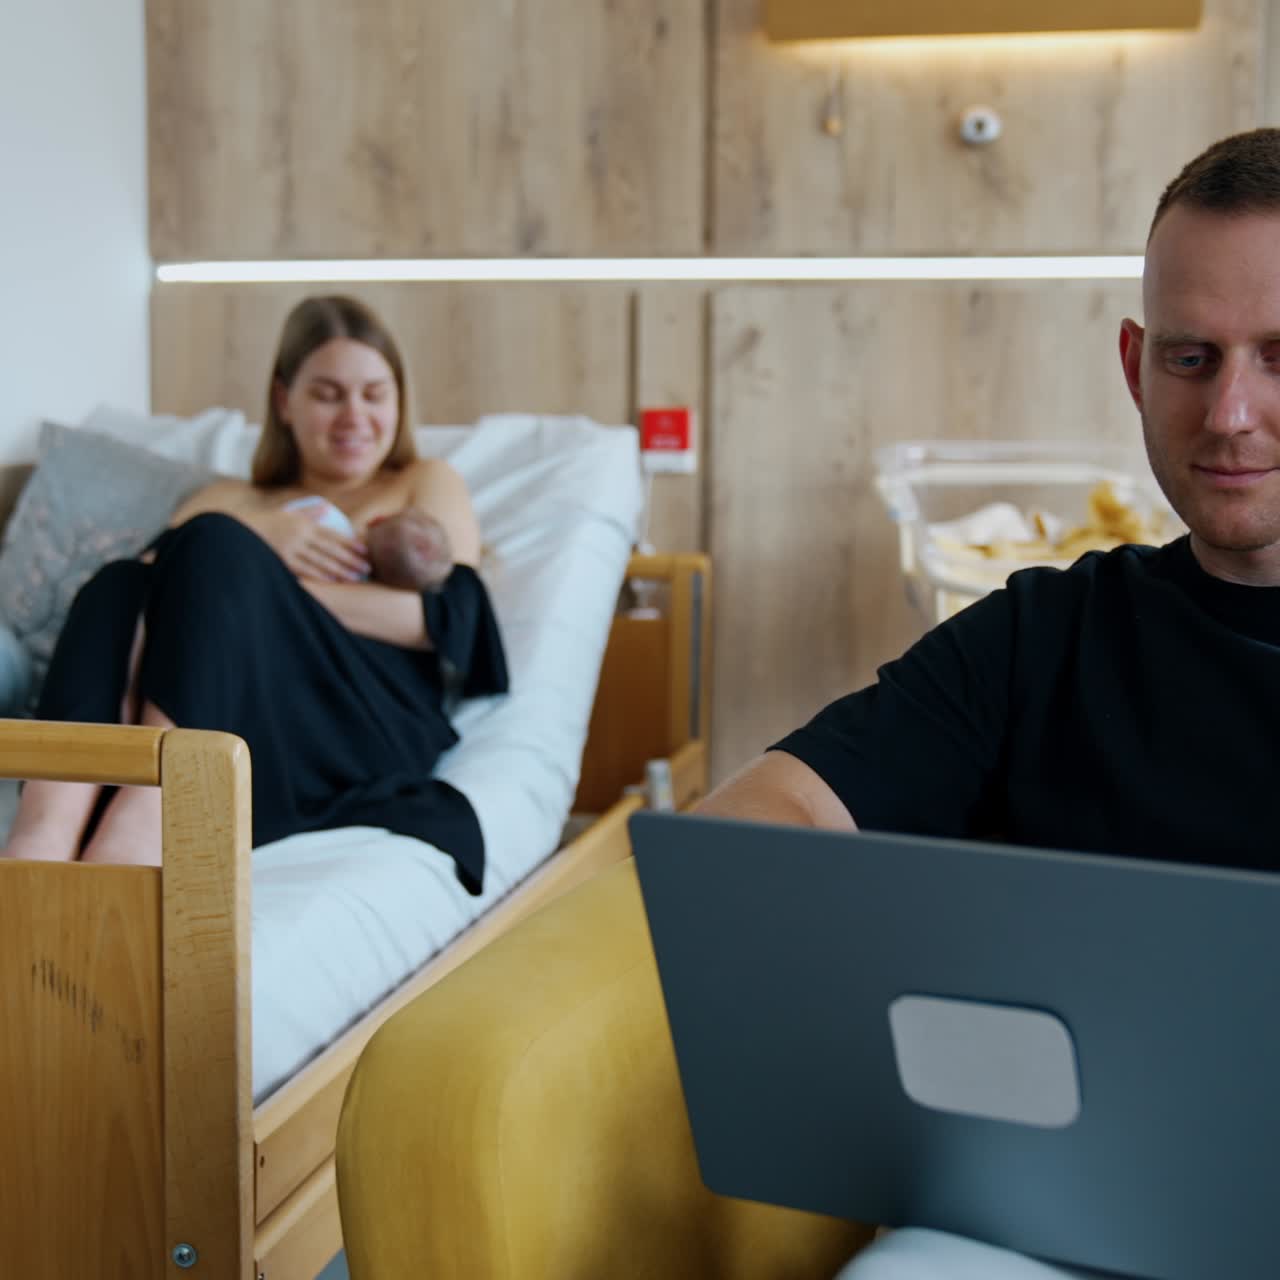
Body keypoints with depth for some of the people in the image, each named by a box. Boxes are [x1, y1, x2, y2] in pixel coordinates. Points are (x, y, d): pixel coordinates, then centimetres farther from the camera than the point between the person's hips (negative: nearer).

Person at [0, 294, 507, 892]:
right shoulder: (229, 500, 32)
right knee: (118, 585, -27)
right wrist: (258, 552, -8)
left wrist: (254, 588, -3)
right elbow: (156, 574, 10)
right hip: (201, 730, 3)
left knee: (216, 548, -26)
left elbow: (440, 616, 3)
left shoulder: (427, 484, 25)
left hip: (361, 730, -2)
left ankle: (143, 817, -46)